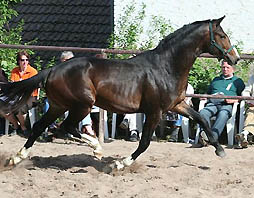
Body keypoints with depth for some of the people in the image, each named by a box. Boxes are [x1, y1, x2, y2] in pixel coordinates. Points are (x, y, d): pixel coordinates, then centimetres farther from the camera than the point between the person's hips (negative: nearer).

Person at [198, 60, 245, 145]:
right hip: (212, 103, 4)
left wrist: (233, 100, -6)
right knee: (202, 113, -33)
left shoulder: (237, 81, 23)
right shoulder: (216, 80, 37)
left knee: (223, 114, -41)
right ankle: (206, 133, -54)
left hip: (227, 105, -4)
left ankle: (212, 137, -58)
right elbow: (208, 92, 42)